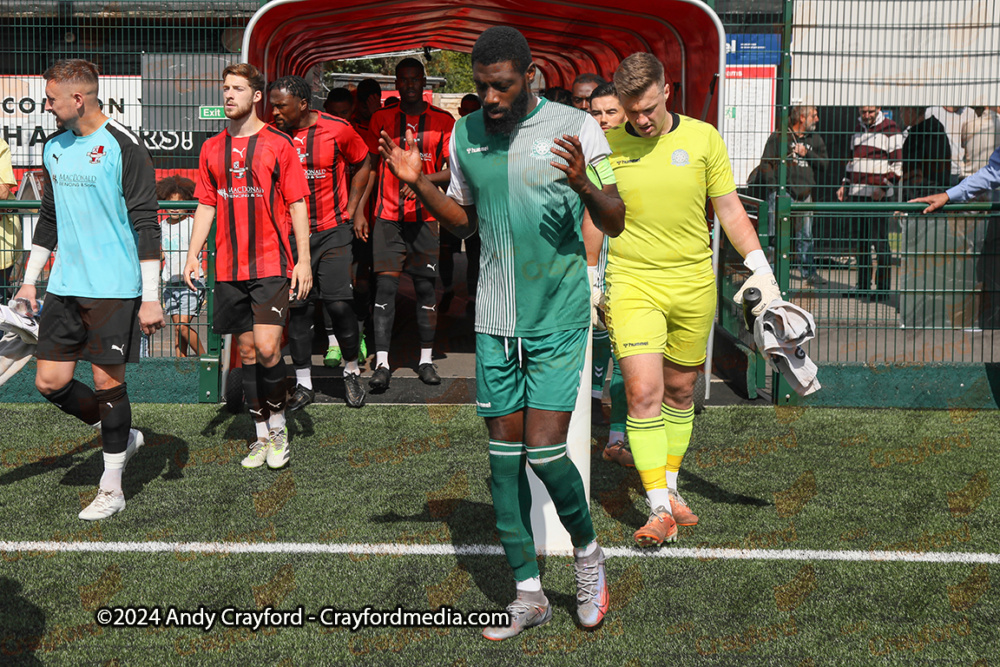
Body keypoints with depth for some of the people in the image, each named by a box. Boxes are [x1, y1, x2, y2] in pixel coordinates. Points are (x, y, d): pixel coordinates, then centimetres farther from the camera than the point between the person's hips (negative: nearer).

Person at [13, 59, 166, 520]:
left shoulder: (123, 148, -11)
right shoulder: (54, 148, 11)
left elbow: (145, 225, -12)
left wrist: (150, 298, -14)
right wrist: (29, 280, 20)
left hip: (114, 289, -7)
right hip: (64, 287, 7)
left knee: (108, 383, -1)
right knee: (50, 382, 4)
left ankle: (111, 489, 12)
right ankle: (121, 436, 27)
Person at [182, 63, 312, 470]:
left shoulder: (278, 144, -2)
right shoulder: (212, 149, 11)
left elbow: (297, 204, -2)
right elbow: (206, 205, 16)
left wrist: (304, 259, -8)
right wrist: (193, 253, 5)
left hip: (271, 266, -4)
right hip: (229, 268, 4)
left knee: (267, 348, -13)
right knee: (247, 350, 8)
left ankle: (278, 425, 9)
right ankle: (262, 435, 19)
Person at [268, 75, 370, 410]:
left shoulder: (337, 129, -6)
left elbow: (362, 165, 9)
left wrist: (350, 210, 4)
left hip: (331, 231, -2)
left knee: (339, 304, -6)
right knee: (297, 307, 3)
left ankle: (352, 371, 17)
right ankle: (303, 383, 14)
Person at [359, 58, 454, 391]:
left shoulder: (443, 121, 4)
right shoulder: (381, 119, 8)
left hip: (426, 216, 0)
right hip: (387, 215, 0)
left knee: (425, 286, 4)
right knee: (385, 285, -6)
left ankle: (426, 359, 14)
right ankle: (382, 363, -5)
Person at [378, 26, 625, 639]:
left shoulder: (575, 127, -6)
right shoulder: (466, 134, 7)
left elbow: (615, 224, -5)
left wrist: (584, 185, -25)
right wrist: (418, 184, 3)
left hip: (559, 317, -4)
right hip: (495, 318, 4)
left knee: (544, 451, -9)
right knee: (504, 451, 5)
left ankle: (587, 550, 21)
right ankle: (530, 594, 18)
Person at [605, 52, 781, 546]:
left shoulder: (703, 138, 1)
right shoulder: (606, 145, 0)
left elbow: (729, 210, 6)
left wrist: (760, 267, 0)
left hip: (693, 283, 2)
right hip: (631, 283, -1)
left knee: (680, 392, 11)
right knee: (643, 393, -12)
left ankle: (669, 487, 29)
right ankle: (659, 510, -7)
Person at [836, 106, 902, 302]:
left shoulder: (890, 129, -2)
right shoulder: (858, 128, 18)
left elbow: (897, 163, -5)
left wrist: (884, 187, -15)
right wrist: (845, 185, 20)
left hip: (878, 196, -6)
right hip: (856, 194, 6)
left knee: (880, 241, -7)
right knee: (860, 240, 9)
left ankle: (883, 287, -2)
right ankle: (863, 285, 16)